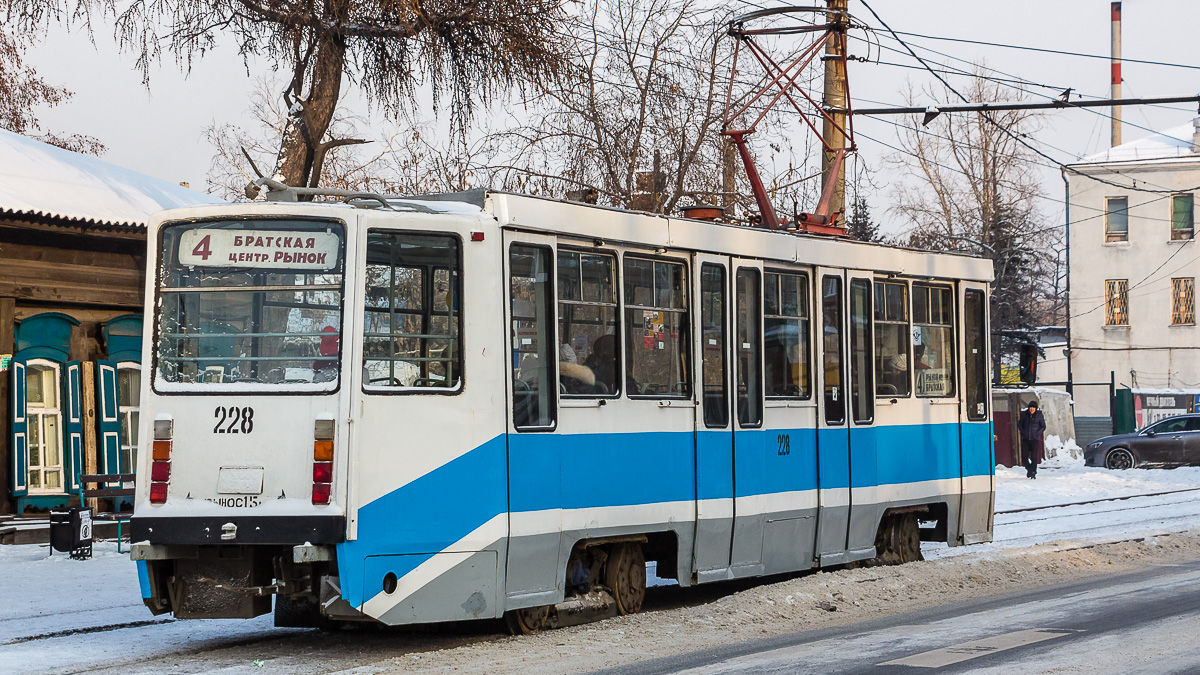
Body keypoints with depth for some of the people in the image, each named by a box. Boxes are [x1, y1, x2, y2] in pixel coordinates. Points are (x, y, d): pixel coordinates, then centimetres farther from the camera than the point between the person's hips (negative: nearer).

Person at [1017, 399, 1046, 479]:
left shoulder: (1039, 416, -2)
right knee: (1024, 458, -2)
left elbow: (1043, 427, 6)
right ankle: (1029, 469, 24)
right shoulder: (1024, 415, 3)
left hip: (1035, 439, -2)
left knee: (1034, 457, -4)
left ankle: (1034, 472, 7)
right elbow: (1020, 424, 14)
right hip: (1026, 439, 2)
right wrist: (1023, 432, -1)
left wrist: (1037, 433, -9)